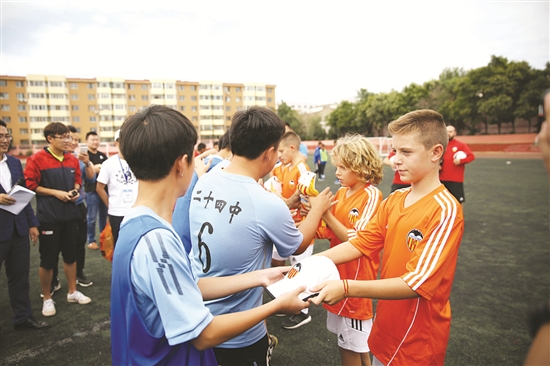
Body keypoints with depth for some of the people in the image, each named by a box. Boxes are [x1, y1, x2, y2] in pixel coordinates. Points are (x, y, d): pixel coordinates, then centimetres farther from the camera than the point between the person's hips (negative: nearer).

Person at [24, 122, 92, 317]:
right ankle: (47, 298, 21)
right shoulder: (37, 159, -10)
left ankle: (72, 291, 30)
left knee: (70, 254, 15)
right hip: (48, 216, -5)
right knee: (48, 258, 5)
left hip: (70, 214, 5)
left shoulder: (72, 160, 6)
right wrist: (56, 193, -17)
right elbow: (30, 185, -12)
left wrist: (75, 190, -3)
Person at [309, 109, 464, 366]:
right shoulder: (393, 201, -1)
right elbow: (360, 243, -4)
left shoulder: (445, 210, -22)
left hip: (417, 344, -5)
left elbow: (417, 283, -26)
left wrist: (347, 288, -32)